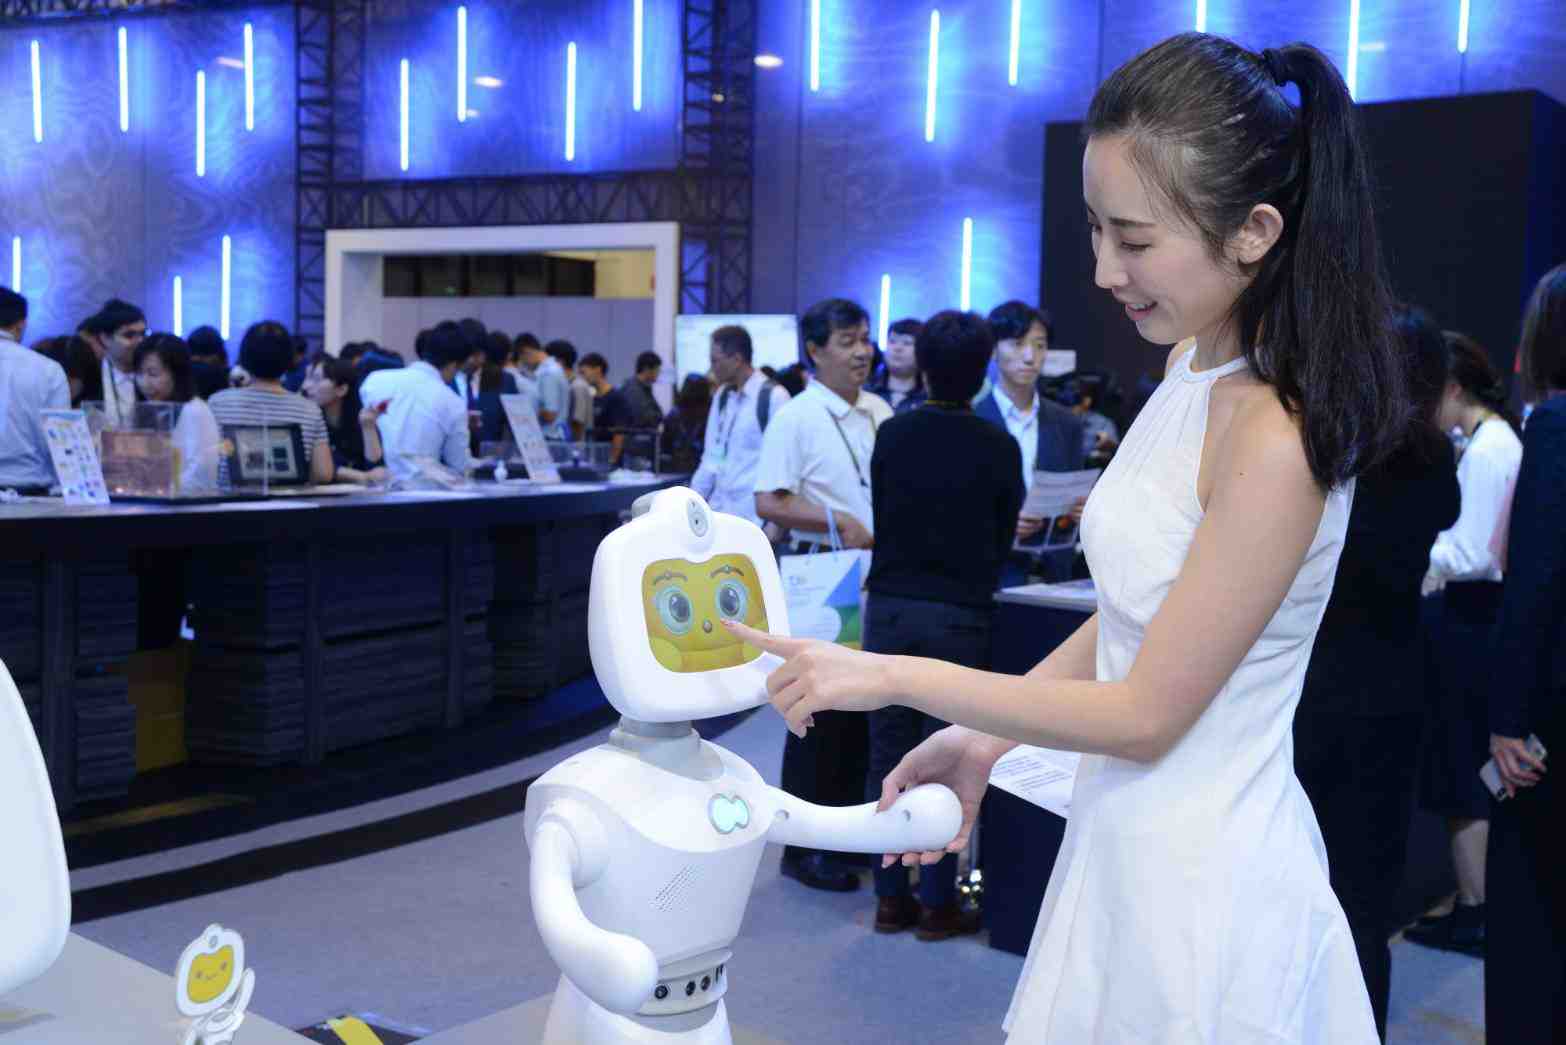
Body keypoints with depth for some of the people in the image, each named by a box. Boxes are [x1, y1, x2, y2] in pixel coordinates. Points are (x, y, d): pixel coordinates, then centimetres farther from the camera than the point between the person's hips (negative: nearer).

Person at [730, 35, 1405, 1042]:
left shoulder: (1273, 438, -24)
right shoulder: (1194, 364, 2)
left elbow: (1147, 713, -19)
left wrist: (895, 677, -16)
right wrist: (983, 742, 5)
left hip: (1206, 879, -8)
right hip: (1130, 840, 8)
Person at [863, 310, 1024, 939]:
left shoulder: (892, 435, 0)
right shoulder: (997, 449, -6)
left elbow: (879, 519, 8)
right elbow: (1005, 538, 4)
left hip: (889, 609, 3)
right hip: (959, 617, -2)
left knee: (888, 756, 9)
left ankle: (891, 898, 16)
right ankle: (938, 904, 12)